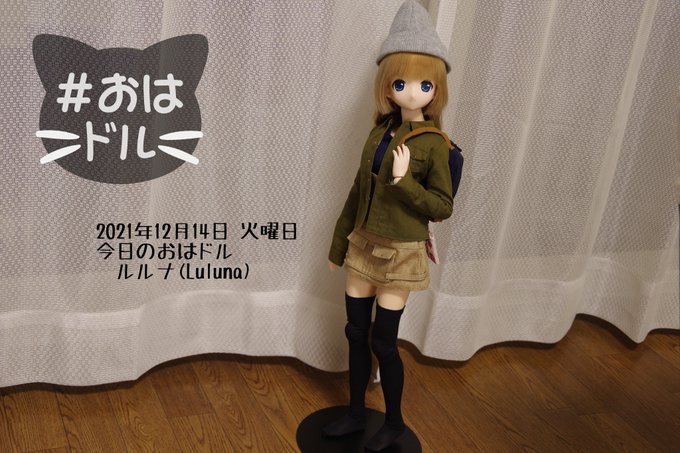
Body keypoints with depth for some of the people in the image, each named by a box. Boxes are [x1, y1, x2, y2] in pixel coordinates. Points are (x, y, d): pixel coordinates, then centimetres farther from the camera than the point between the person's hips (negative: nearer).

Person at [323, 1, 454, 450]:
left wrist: (404, 181, -25)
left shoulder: (434, 143, -11)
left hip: (400, 252, -5)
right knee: (356, 332, 12)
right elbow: (358, 192, 9)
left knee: (383, 340, 2)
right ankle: (356, 414, 31)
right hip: (364, 246, 6)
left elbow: (443, 207, -10)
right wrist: (338, 245, 13)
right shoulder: (380, 132, 4)